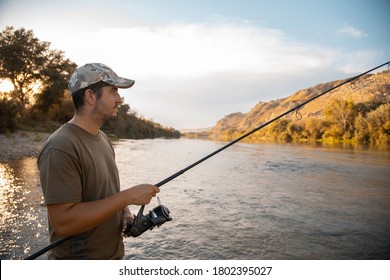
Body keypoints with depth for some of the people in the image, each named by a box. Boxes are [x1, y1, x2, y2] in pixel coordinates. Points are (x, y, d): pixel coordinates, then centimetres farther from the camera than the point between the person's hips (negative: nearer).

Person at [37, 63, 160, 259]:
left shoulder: (103, 138, 4)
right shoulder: (60, 148, -23)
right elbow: (63, 222, -27)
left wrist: (125, 211, -5)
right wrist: (127, 196, -26)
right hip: (78, 257, -8)